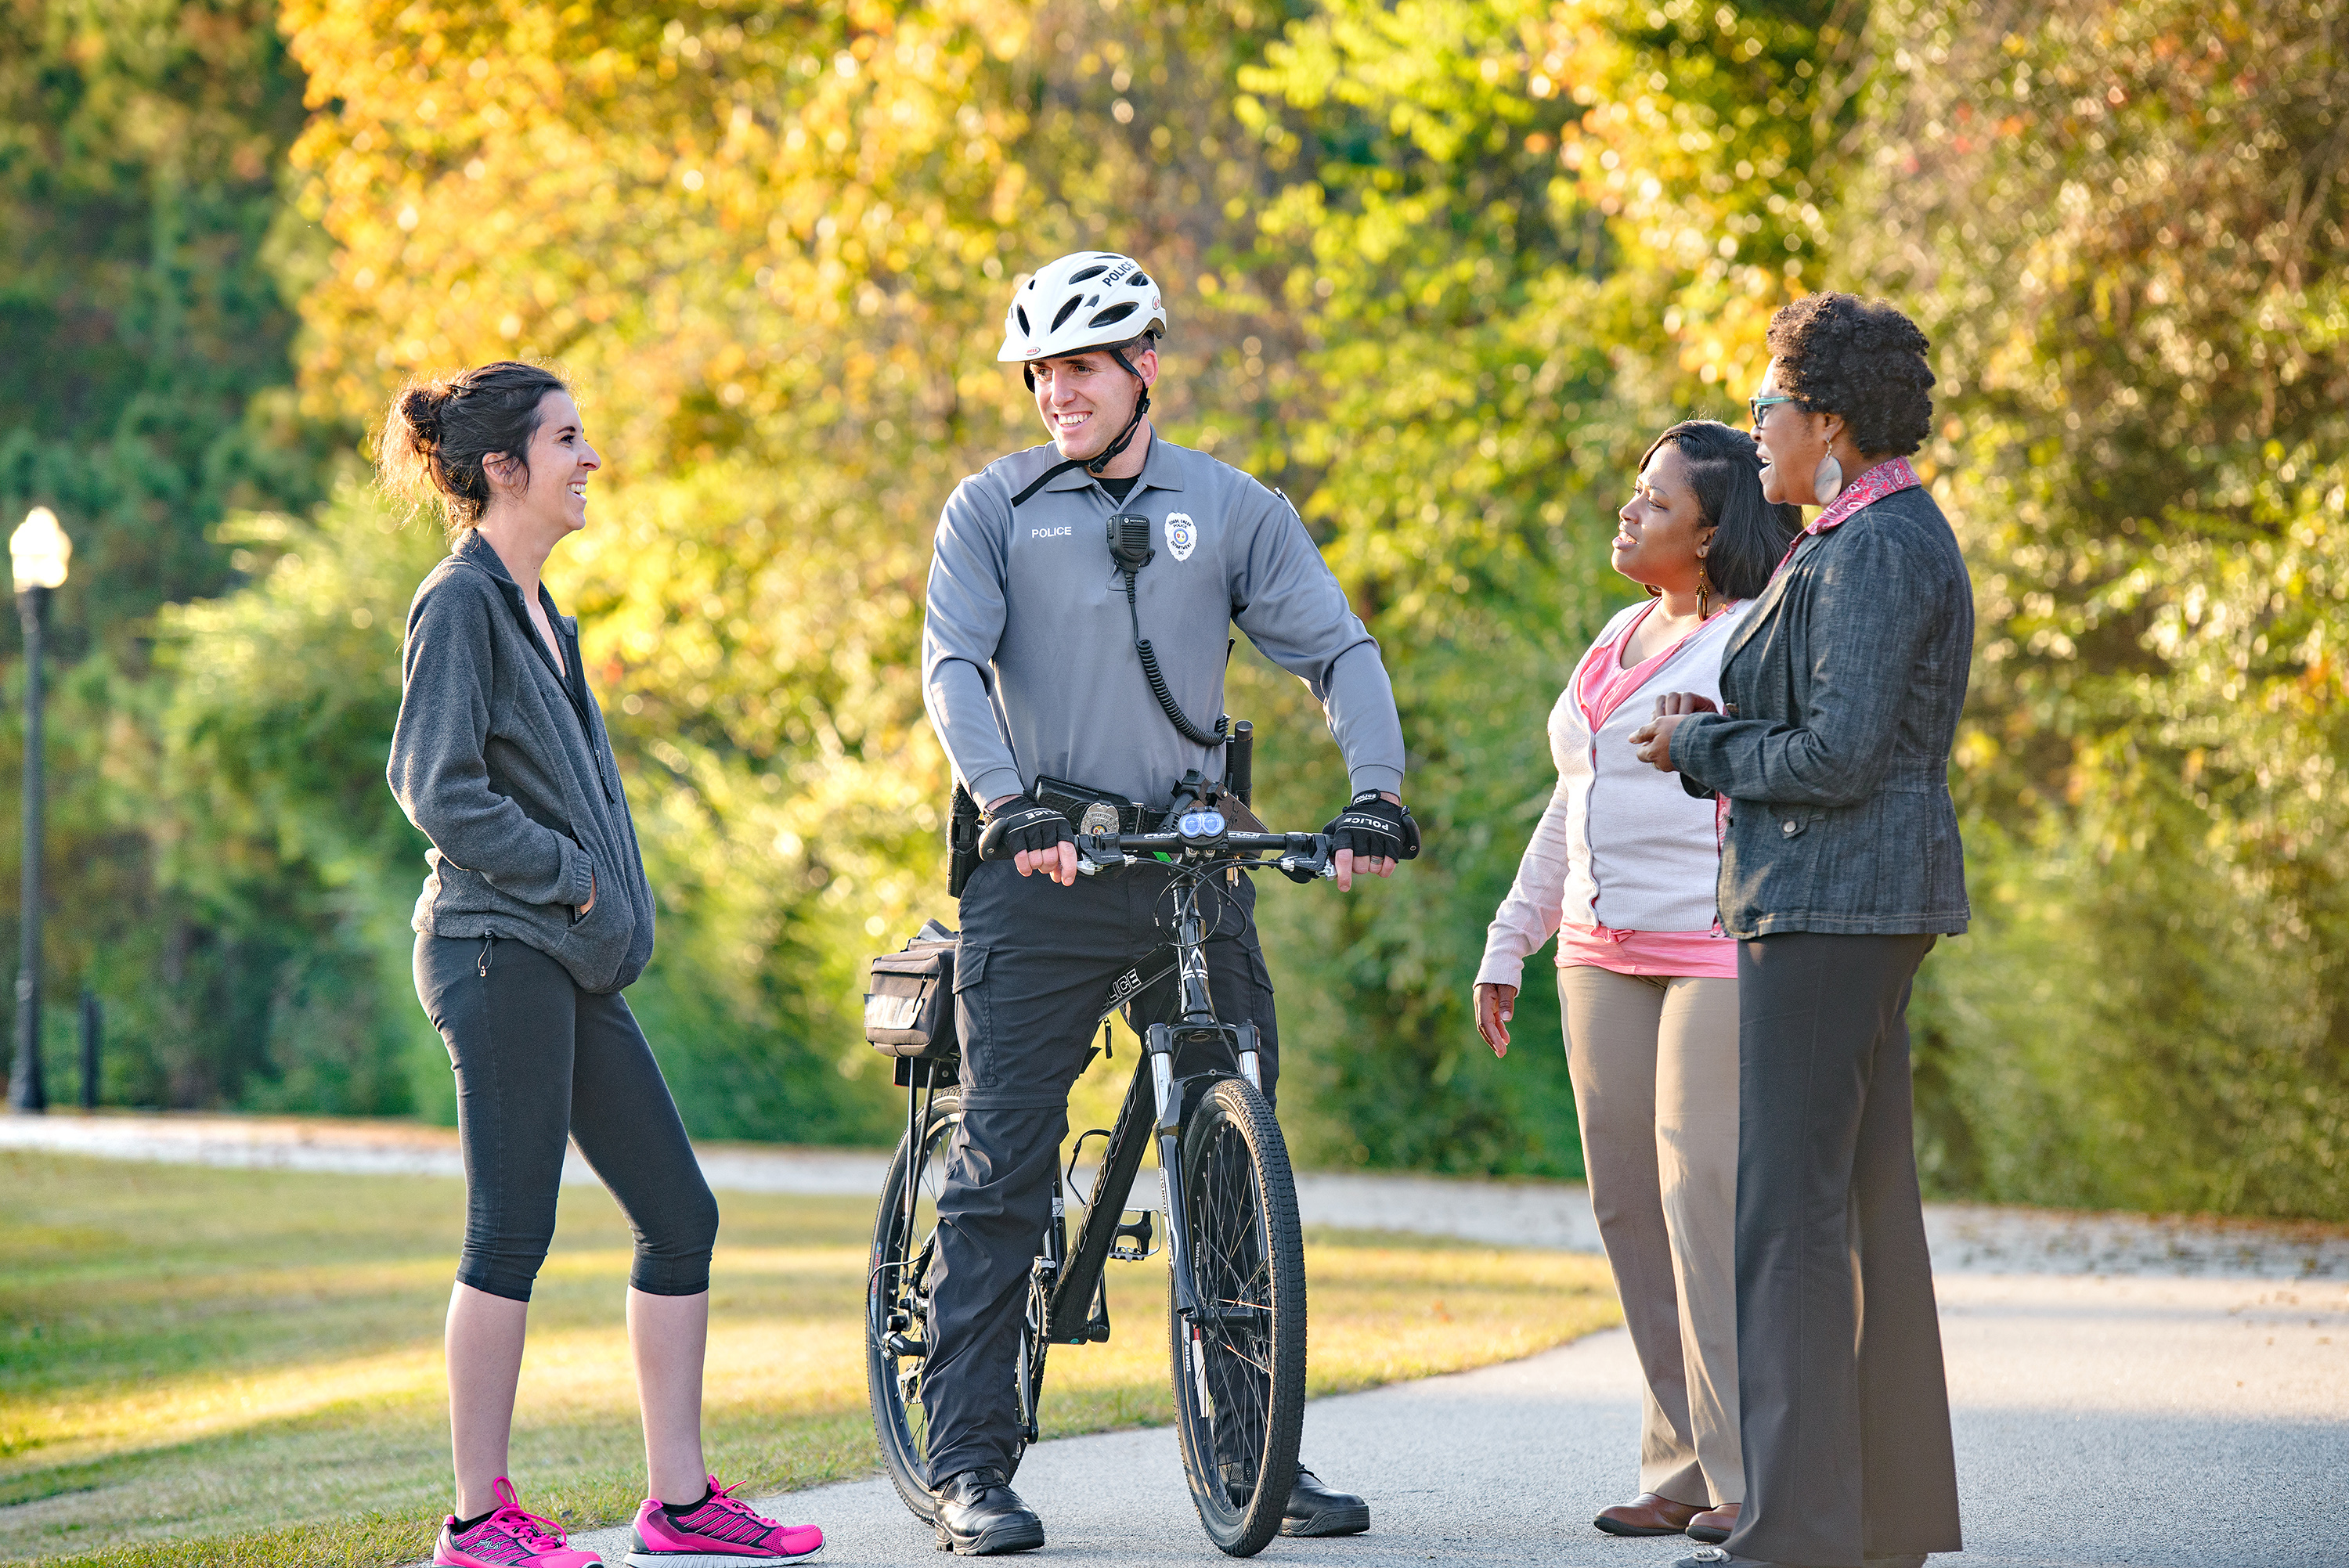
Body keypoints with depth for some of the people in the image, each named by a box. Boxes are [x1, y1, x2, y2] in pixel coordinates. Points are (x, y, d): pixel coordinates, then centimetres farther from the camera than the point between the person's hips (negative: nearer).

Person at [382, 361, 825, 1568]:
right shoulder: (460, 605, -9)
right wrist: (567, 876, -12)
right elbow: (438, 787, -17)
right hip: (500, 952, -9)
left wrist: (609, 904, 14)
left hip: (574, 966, 9)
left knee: (680, 1216, 6)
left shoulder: (538, 611, 19)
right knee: (512, 1235, -6)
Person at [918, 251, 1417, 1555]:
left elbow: (1339, 649, 3)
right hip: (1045, 866, -2)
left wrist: (1378, 794, -14)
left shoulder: (1234, 509, 9)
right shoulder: (995, 507, 5)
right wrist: (1013, 806, -23)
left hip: (1196, 868, 2)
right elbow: (954, 667, -6)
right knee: (1002, 1164, -4)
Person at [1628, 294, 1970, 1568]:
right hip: (1855, 901, 11)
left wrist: (1700, 745, -7)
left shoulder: (1875, 551, -15)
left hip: (1830, 899, -11)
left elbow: (1838, 756, -21)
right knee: (1866, 1198, 12)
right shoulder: (1881, 540, 18)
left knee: (1789, 1202, -10)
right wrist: (1716, 737, 7)